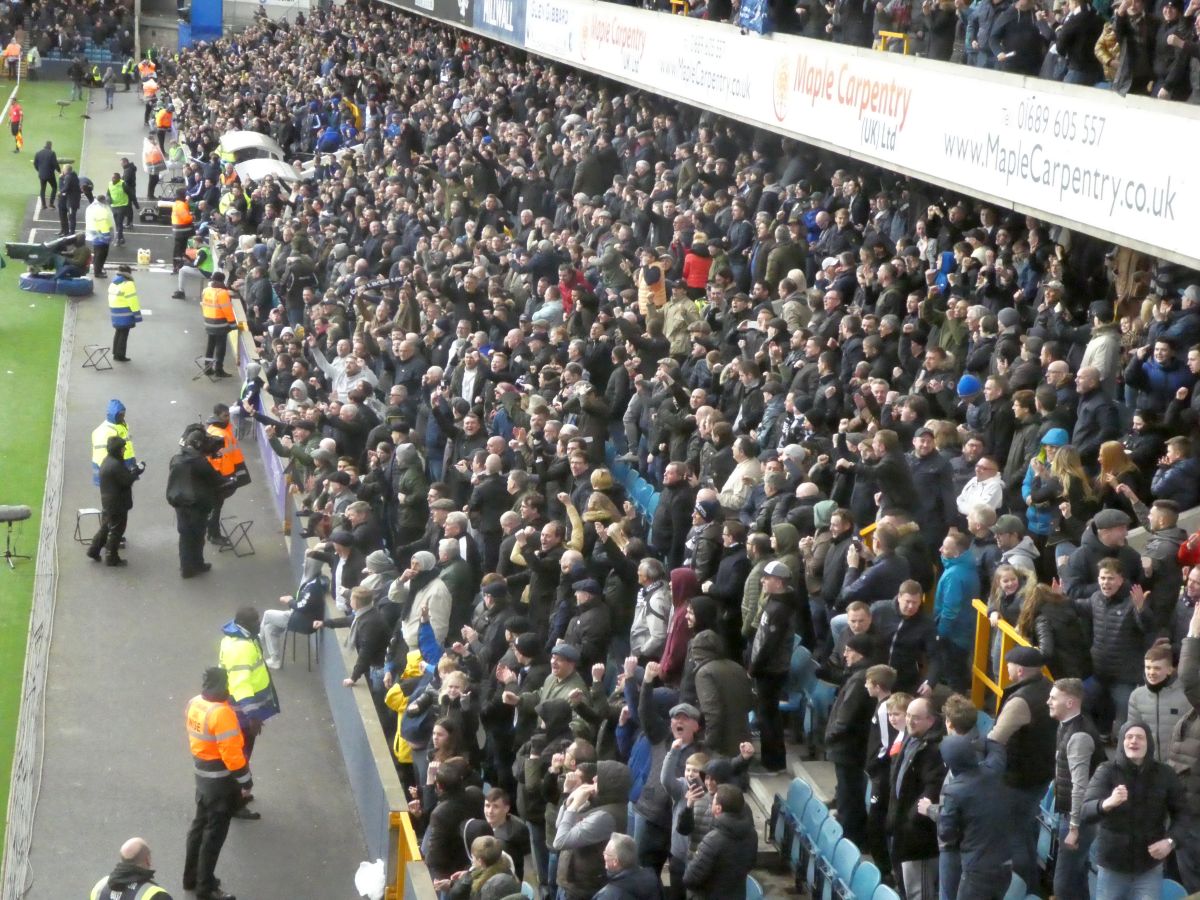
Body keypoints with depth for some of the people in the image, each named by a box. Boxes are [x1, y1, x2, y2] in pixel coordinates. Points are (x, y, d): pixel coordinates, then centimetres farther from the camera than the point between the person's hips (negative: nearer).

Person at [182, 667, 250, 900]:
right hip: (221, 779, -9)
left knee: (200, 825, 21)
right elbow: (230, 752, -25)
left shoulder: (194, 703, -1)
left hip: (202, 774, 9)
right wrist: (245, 780, -15)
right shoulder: (221, 713, -28)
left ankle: (192, 877, 34)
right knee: (214, 833, 3)